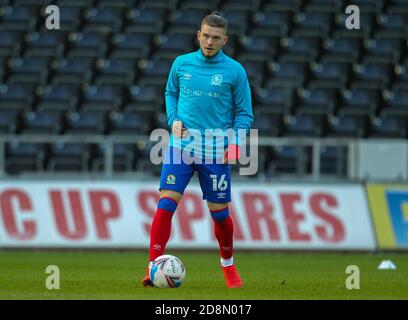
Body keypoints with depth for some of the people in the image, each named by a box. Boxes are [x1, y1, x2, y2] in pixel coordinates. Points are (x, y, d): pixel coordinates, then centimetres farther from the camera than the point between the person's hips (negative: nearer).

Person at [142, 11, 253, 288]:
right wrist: (174, 119, 3)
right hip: (181, 146, 1)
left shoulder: (234, 71, -1)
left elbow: (244, 113, 4)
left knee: (219, 212, 7)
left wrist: (236, 142, -10)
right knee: (166, 203, -14)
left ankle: (228, 265, 32)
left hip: (215, 152, -1)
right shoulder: (182, 64, 5)